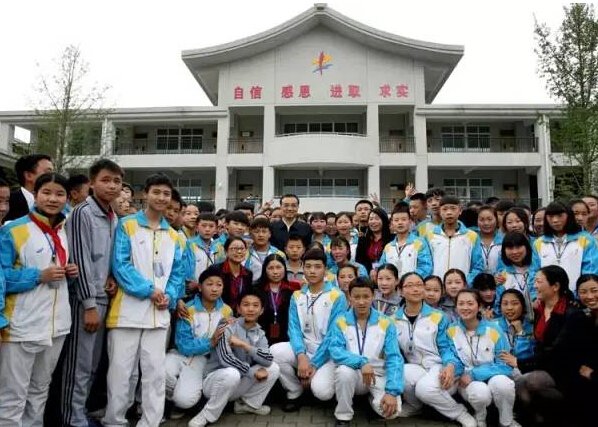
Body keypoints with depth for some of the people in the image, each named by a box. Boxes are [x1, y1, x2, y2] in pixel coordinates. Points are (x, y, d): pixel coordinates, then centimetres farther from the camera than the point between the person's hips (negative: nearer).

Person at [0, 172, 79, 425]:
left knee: (40, 390, 21)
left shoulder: (66, 232, 10)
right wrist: (39, 275, -21)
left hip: (56, 324, 6)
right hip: (22, 326, -6)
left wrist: (71, 272, 1)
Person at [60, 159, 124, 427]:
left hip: (104, 297, 7)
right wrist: (90, 304, -16)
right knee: (79, 364, 2)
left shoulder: (114, 218, 10)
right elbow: (80, 261, -16)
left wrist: (112, 278, 0)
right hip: (85, 299, -7)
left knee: (93, 364, 15)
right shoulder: (82, 213, -12)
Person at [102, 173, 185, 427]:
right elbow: (120, 264, -9)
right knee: (120, 370, 4)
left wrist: (169, 297, -5)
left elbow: (178, 272, 13)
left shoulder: (174, 236, 14)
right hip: (128, 310, -4)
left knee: (155, 372, 9)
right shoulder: (127, 225, -1)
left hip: (159, 313, 4)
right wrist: (148, 290, -15)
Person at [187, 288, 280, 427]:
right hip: (214, 381, -5)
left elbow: (268, 359, -16)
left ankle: (249, 404, 10)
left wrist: (244, 345, -25)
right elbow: (225, 359, -28)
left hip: (239, 383, 6)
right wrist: (253, 371, -21)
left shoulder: (260, 334, 2)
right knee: (232, 373, -37)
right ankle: (207, 415, -15)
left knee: (273, 368, -8)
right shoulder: (228, 327, -15)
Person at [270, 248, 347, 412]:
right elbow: (294, 329, -3)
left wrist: (314, 364, -16)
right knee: (274, 351, -23)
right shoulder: (297, 296, 5)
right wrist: (301, 356, -21)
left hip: (327, 353, -4)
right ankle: (294, 393, 2)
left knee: (321, 390, -29)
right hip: (304, 349, 4)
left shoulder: (337, 296, -9)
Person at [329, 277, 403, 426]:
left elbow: (394, 358, -10)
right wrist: (361, 362, -33)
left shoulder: (386, 323, -4)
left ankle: (372, 396, 11)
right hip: (352, 374, 0)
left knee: (391, 409, -26)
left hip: (378, 374, 0)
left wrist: (392, 392, -22)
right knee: (344, 371, -34)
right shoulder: (340, 322, -5)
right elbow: (335, 351, -18)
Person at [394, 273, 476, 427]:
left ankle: (461, 414, -4)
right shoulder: (394, 320, 5)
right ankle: (413, 405, 3)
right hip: (416, 368, 2)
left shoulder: (438, 316, 1)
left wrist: (450, 365, -22)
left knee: (424, 388, -34)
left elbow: (445, 347, -2)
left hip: (440, 366, -2)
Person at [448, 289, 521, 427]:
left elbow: (505, 366, -9)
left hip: (492, 377, 0)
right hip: (467, 382, 0)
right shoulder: (450, 331, -5)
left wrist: (473, 374, -19)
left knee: (501, 383, -34)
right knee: (481, 391, -34)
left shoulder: (494, 330, -8)